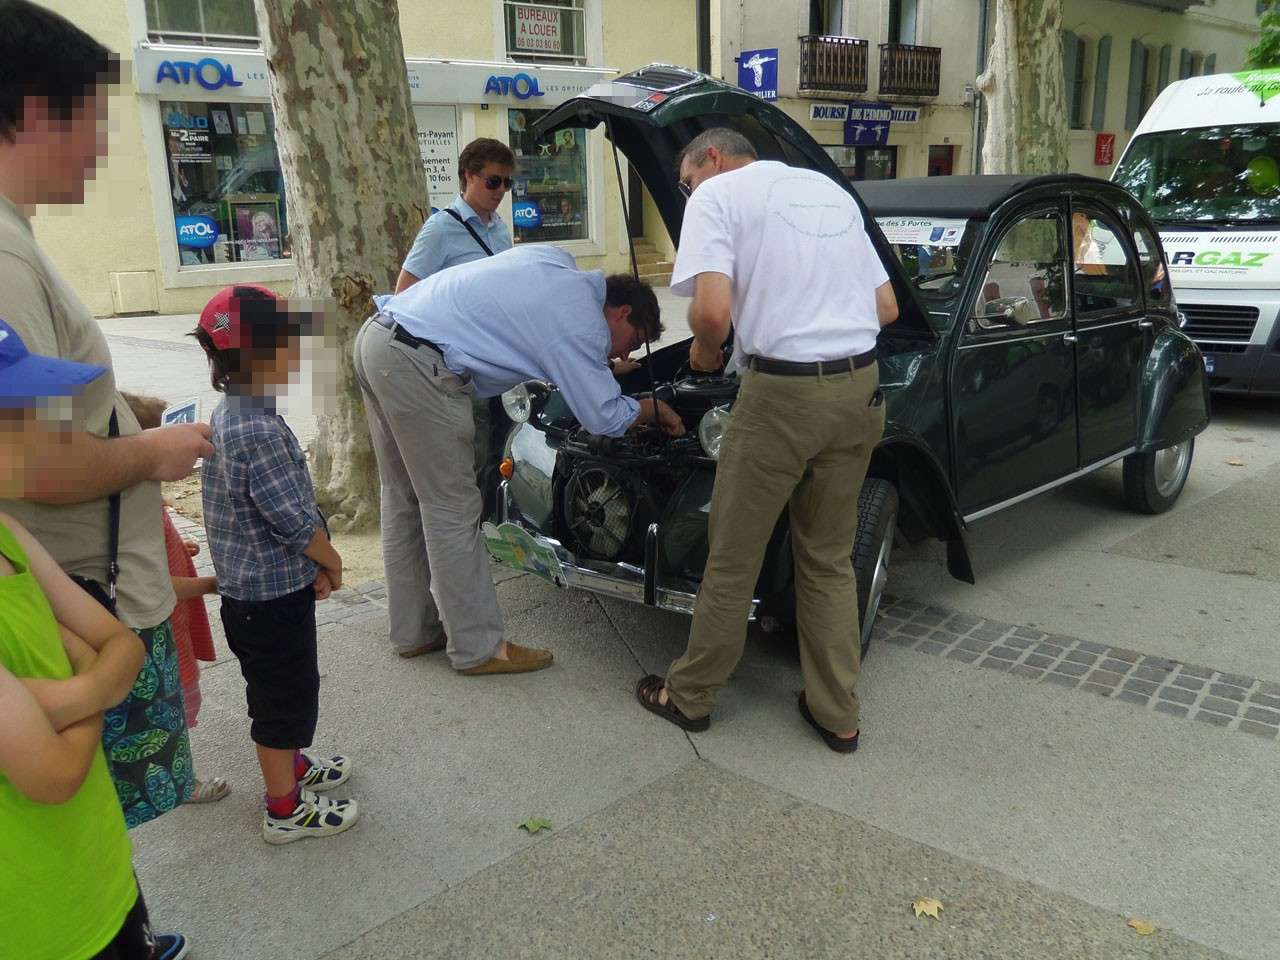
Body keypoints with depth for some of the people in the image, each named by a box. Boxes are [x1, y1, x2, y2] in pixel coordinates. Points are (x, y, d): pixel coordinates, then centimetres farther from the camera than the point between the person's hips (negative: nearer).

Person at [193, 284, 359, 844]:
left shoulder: (229, 415, 5)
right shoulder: (260, 431, -27)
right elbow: (295, 519, -24)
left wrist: (314, 563, 6)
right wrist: (332, 562, -6)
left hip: (247, 588, 9)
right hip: (273, 595, -9)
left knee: (279, 689, 26)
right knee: (287, 693, 6)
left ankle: (290, 765, 45)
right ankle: (286, 809, 21)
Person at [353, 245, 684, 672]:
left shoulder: (555, 261, 17)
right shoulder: (582, 321, -7)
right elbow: (602, 416, -4)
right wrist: (654, 409, 16)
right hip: (416, 362, -10)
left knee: (405, 499, 16)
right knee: (452, 507, -1)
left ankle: (414, 631, 28)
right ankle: (478, 649, 9)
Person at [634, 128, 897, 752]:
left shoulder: (718, 194, -1)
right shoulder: (834, 192, 21)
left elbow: (713, 310, -17)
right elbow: (887, 308, 19)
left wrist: (705, 350, 3)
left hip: (782, 391, -6)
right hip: (860, 386, 7)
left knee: (732, 559, 8)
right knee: (830, 561, 17)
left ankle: (689, 696, 25)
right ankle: (837, 715, 24)